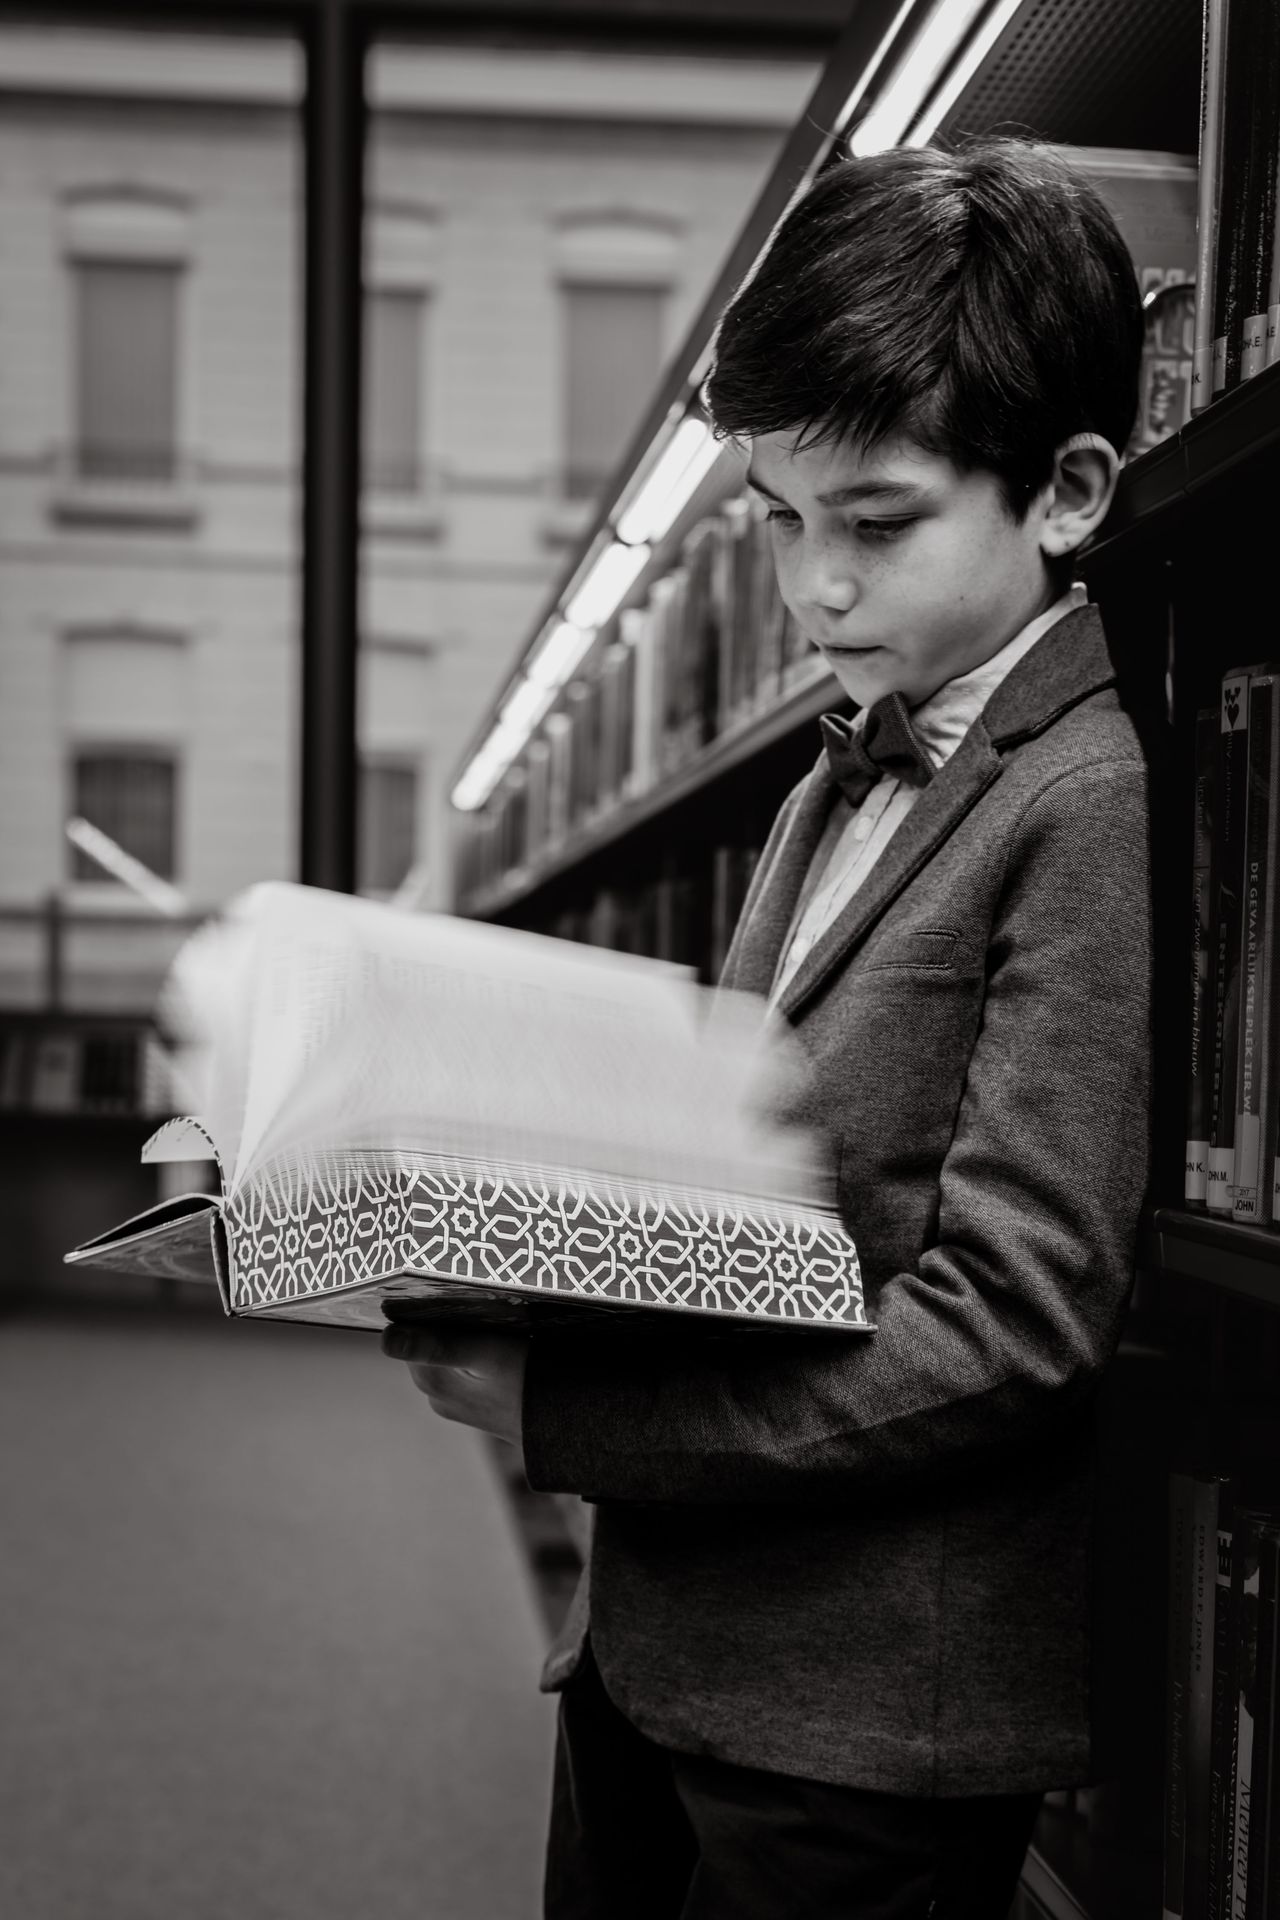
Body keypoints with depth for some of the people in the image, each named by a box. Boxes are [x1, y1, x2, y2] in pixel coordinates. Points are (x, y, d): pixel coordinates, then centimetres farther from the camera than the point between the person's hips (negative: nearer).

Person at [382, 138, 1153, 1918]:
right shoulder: (839, 787, 14)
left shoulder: (1096, 804, -14)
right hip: (654, 1639, 8)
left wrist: (561, 1408, -21)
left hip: (867, 1720, -7)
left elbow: (1008, 1319, -20)